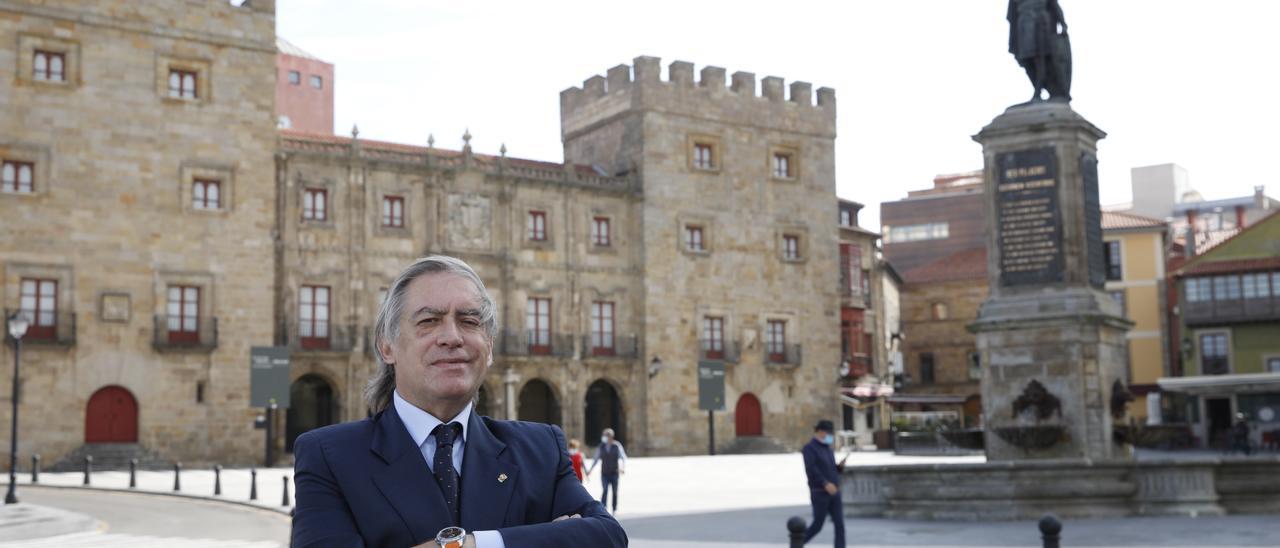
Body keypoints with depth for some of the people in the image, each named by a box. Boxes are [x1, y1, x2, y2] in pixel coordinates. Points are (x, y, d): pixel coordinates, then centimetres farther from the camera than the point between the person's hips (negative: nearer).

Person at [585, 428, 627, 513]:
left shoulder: (617, 446, -2)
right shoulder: (601, 447, 4)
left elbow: (623, 457, -3)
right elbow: (596, 459, 12)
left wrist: (623, 467, -20)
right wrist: (590, 469, 6)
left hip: (614, 473, 0)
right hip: (604, 473, 1)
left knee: (615, 492, 6)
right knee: (605, 490, -15)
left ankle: (615, 509, 21)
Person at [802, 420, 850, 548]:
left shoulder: (827, 449, 17)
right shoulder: (809, 448, -10)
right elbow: (811, 470, -23)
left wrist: (840, 465, 0)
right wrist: (826, 484, -30)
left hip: (833, 493, 7)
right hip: (819, 493, -7)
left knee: (840, 525, -2)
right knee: (817, 525, -1)